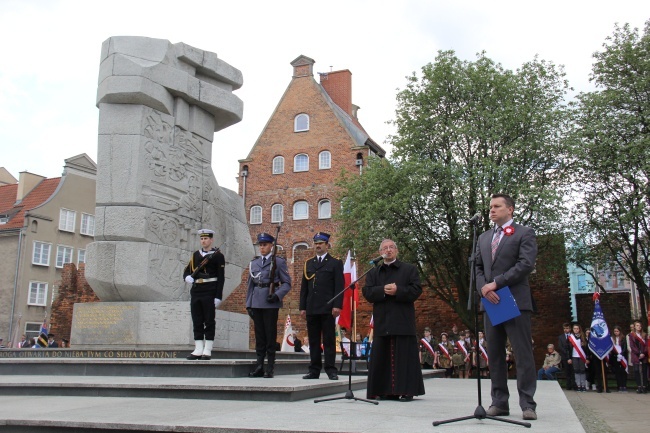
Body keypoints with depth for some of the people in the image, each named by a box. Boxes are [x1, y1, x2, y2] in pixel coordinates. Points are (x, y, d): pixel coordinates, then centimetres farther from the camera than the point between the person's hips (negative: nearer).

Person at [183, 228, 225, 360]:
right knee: (197, 322, 6)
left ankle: (207, 350, 4)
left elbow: (221, 277, -5)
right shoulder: (196, 255, 15)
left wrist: (218, 296, -12)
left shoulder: (218, 255, -1)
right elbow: (187, 270, 19)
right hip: (196, 291, 5)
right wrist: (188, 277, -6)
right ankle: (198, 350, 11)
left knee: (209, 321, -1)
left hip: (210, 292, -5)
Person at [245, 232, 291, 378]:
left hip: (270, 303, -4)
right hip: (256, 303, 4)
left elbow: (287, 283, -1)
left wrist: (277, 295, -16)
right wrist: (248, 304, 11)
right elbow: (250, 284, 18)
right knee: (259, 334, 7)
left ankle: (270, 367, 5)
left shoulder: (279, 262, 2)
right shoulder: (253, 263, 16)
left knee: (270, 334, -2)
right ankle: (259, 366, 13)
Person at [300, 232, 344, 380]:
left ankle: (331, 370, 3)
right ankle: (314, 370, 11)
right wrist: (302, 307, 8)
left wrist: (337, 305, -12)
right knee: (313, 341, 6)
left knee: (329, 340, -1)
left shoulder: (335, 263, 5)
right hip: (311, 309, 4)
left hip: (327, 308, -4)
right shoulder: (308, 264, 17)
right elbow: (304, 287, 16)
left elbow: (339, 286, -2)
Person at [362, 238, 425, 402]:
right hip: (382, 322, 3)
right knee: (382, 357, 3)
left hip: (403, 321, -3)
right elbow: (367, 292, 4)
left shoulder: (409, 269, 9)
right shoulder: (373, 272, 17)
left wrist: (398, 290, -15)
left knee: (404, 356, -3)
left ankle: (407, 391, 2)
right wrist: (383, 290, -13)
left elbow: (416, 290, -2)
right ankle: (387, 391, 9)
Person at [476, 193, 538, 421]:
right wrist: (483, 288, -5)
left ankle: (527, 404, 1)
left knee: (523, 353, -4)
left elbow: (526, 264, -10)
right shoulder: (483, 237, 21)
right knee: (495, 354, 6)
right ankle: (499, 402, 11)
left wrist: (496, 283, -15)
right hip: (491, 302, 6)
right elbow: (478, 267, 15)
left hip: (516, 301, -5)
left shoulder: (525, 233, 3)